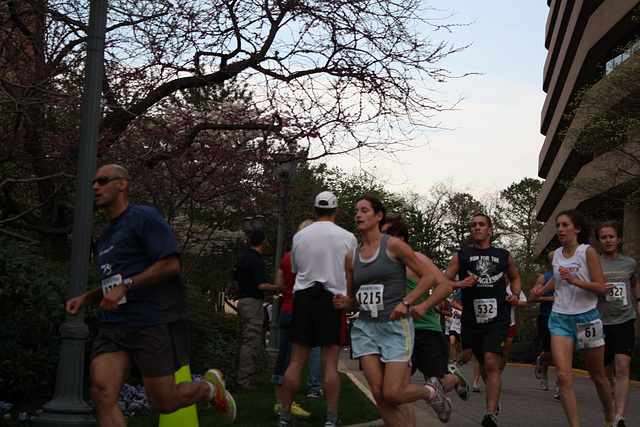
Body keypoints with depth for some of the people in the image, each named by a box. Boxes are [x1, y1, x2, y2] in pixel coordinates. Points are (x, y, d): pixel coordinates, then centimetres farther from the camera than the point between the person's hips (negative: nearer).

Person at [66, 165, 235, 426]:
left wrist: (125, 286, -20)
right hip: (114, 326, 7)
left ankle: (210, 387, 29)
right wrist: (86, 298, 14)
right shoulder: (106, 233, 21)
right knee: (101, 390, -15)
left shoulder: (143, 217, -5)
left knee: (163, 403, -1)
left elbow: (170, 264, -15)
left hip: (154, 323, -7)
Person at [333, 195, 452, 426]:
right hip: (365, 328, 5)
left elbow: (428, 277, -2)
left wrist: (405, 302, -14)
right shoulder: (351, 256, 9)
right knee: (378, 394, -4)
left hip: (395, 326, -5)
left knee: (392, 394, -11)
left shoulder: (394, 245, -5)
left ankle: (431, 391, 19)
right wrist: (344, 302, -4)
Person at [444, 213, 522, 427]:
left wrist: (515, 294, 9)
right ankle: (493, 398, 40)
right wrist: (459, 284, -14)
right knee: (483, 364, 13)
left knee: (491, 363, -17)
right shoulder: (461, 256, 7)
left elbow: (515, 277, 28)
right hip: (472, 320, 1)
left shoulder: (504, 256, 11)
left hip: (498, 318, -1)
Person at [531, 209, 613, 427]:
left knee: (598, 377, 11)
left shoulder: (588, 252, -7)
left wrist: (574, 280, -24)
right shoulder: (554, 256, 7)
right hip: (560, 318, 3)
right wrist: (541, 290, 13)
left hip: (586, 317, -3)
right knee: (563, 376, -16)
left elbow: (601, 287, -12)